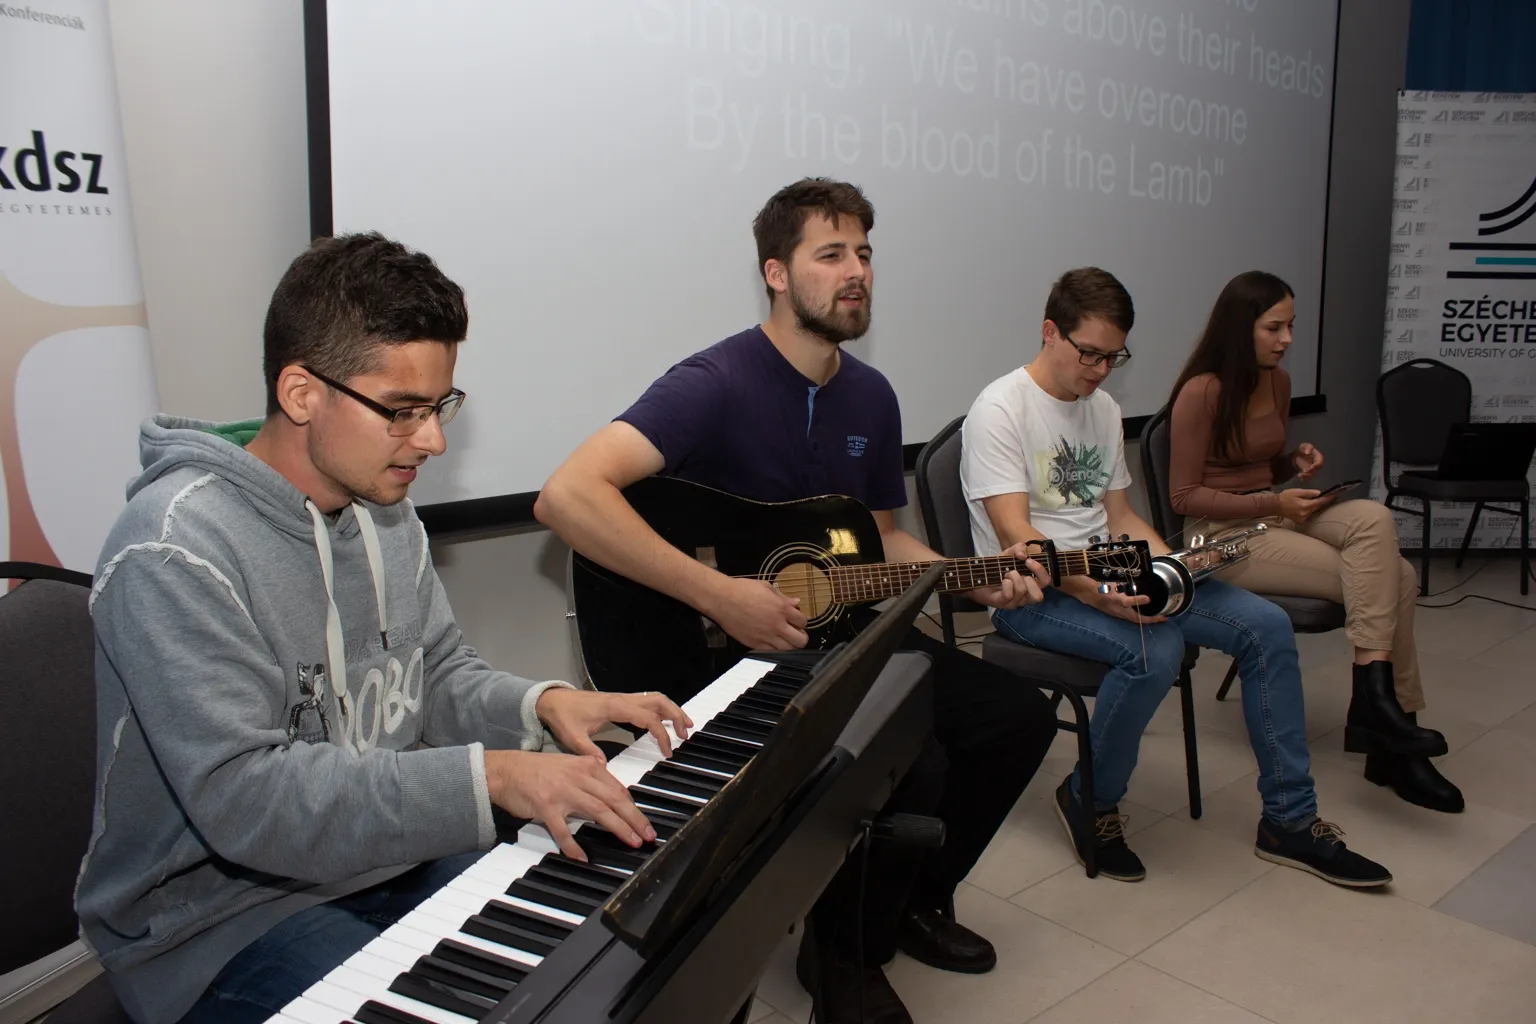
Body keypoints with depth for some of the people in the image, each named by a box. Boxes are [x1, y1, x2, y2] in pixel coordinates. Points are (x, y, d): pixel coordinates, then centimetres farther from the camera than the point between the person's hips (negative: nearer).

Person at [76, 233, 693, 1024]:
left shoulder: (385, 513, 4)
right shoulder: (175, 550, -23)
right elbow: (241, 798, -29)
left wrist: (540, 705, -11)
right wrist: (487, 777, -34)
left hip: (385, 858, 7)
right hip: (220, 913, -7)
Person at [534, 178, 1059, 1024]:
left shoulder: (871, 396, 7)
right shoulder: (715, 383, -20)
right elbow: (567, 495, -34)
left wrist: (975, 581, 3)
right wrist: (722, 595, -34)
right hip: (725, 653, -8)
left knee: (1018, 717, 3)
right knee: (913, 766, -26)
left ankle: (916, 897, 25)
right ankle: (845, 951, 6)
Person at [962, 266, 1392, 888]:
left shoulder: (1104, 409, 14)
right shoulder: (1000, 411, -11)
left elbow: (1120, 517, 17)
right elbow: (1016, 537, -20)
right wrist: (1098, 592, -33)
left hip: (1111, 574, 8)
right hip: (1031, 592, -8)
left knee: (1265, 625, -6)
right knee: (1155, 650, -33)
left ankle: (1289, 819, 4)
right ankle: (1089, 803, -6)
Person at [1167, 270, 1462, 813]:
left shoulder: (1277, 381, 10)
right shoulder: (1202, 392, -13)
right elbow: (1184, 495, -12)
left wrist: (1298, 462, 1)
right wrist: (1274, 503, -18)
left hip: (1274, 514, 7)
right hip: (1224, 533, -7)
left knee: (1386, 548, -19)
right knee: (1374, 577, -21)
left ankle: (1380, 701, -15)